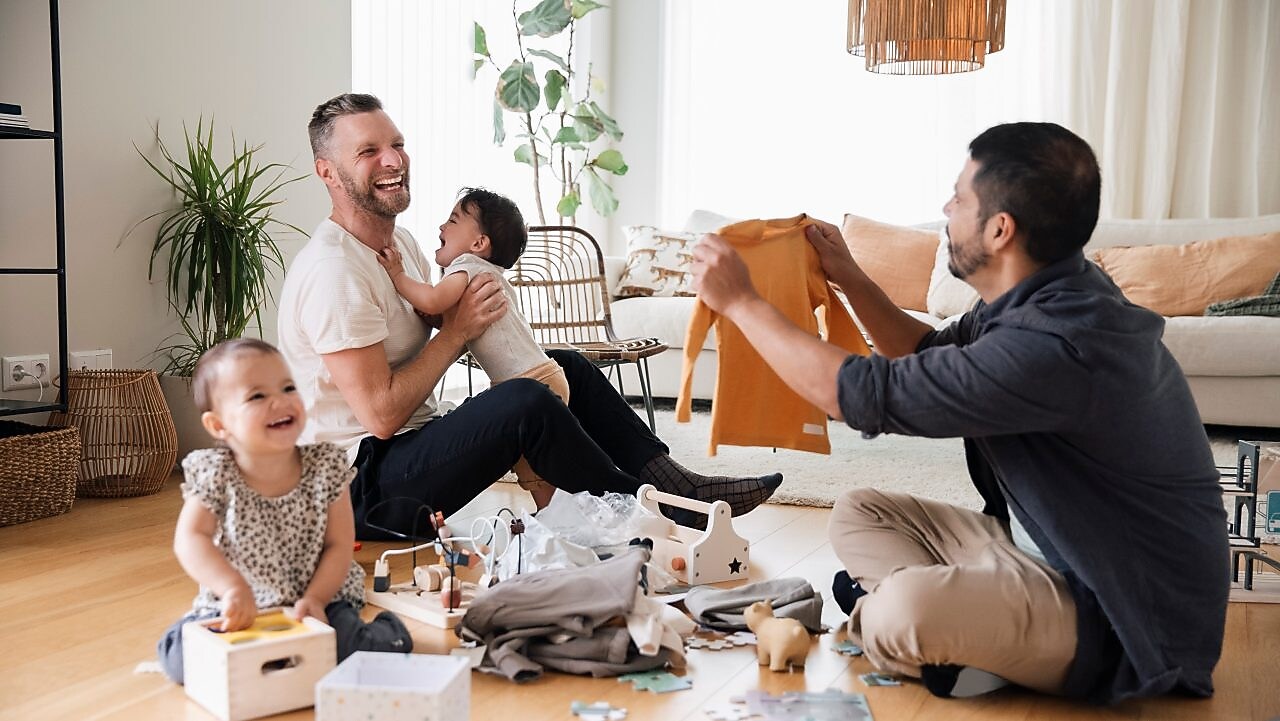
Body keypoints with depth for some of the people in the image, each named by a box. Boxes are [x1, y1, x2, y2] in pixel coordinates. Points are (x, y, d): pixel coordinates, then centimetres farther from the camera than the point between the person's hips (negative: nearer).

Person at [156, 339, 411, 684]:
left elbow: (340, 545, -5)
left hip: (319, 602, -1)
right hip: (239, 610, 1)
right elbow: (190, 539, -18)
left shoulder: (326, 467, -7)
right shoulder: (214, 474, -10)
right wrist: (233, 587, -34)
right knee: (178, 654, -23)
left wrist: (315, 598, -20)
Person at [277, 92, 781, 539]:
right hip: (362, 485, -10)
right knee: (526, 402, -30)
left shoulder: (399, 243, 10)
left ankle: (676, 483, 4)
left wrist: (469, 314, -6)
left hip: (416, 441, 10)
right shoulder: (333, 271, -21)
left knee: (566, 369, 10)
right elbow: (381, 415, -24)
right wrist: (458, 329, -16)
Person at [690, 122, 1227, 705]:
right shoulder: (1047, 296, 0)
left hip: (1127, 617, -9)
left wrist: (740, 302, -15)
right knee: (857, 514, 8)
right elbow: (930, 357, 18)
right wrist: (849, 278, 8)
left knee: (902, 613, -33)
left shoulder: (1055, 346, -30)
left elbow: (865, 395, -25)